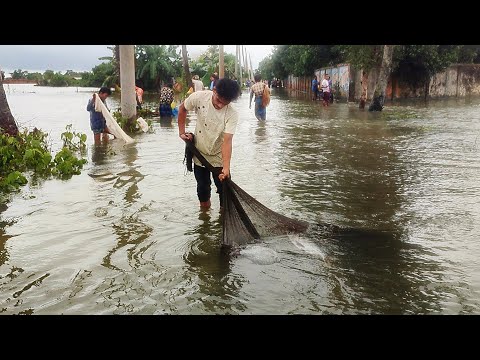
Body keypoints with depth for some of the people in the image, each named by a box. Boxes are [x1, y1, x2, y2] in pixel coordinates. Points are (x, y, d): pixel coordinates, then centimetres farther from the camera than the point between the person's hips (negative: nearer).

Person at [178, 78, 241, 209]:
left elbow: (227, 141, -33)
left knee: (224, 187, 2)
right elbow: (182, 108, -1)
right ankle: (205, 207, 38)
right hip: (200, 153, 2)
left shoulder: (232, 114, -26)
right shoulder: (199, 97, -22)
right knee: (202, 187, 14)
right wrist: (181, 132, -2)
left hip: (219, 156, -2)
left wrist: (226, 167, -43)